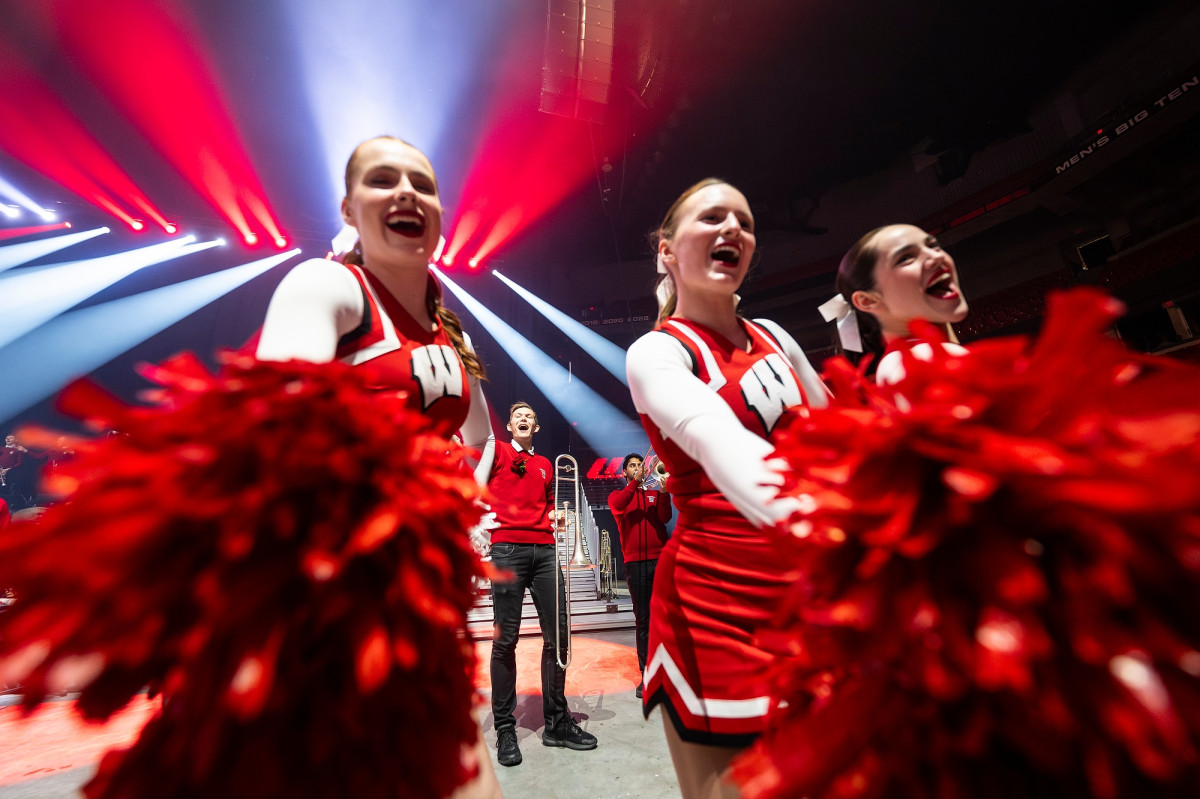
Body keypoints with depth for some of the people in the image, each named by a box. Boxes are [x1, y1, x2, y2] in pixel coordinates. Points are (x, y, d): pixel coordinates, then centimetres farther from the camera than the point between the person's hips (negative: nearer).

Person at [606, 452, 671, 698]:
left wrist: (663, 491, -16)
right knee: (643, 620, 1)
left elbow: (665, 517, -2)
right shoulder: (617, 495, 13)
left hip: (660, 558, 2)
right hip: (635, 562, -1)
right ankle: (647, 675, 8)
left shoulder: (654, 494, 17)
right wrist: (636, 482, -21)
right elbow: (618, 505, -13)